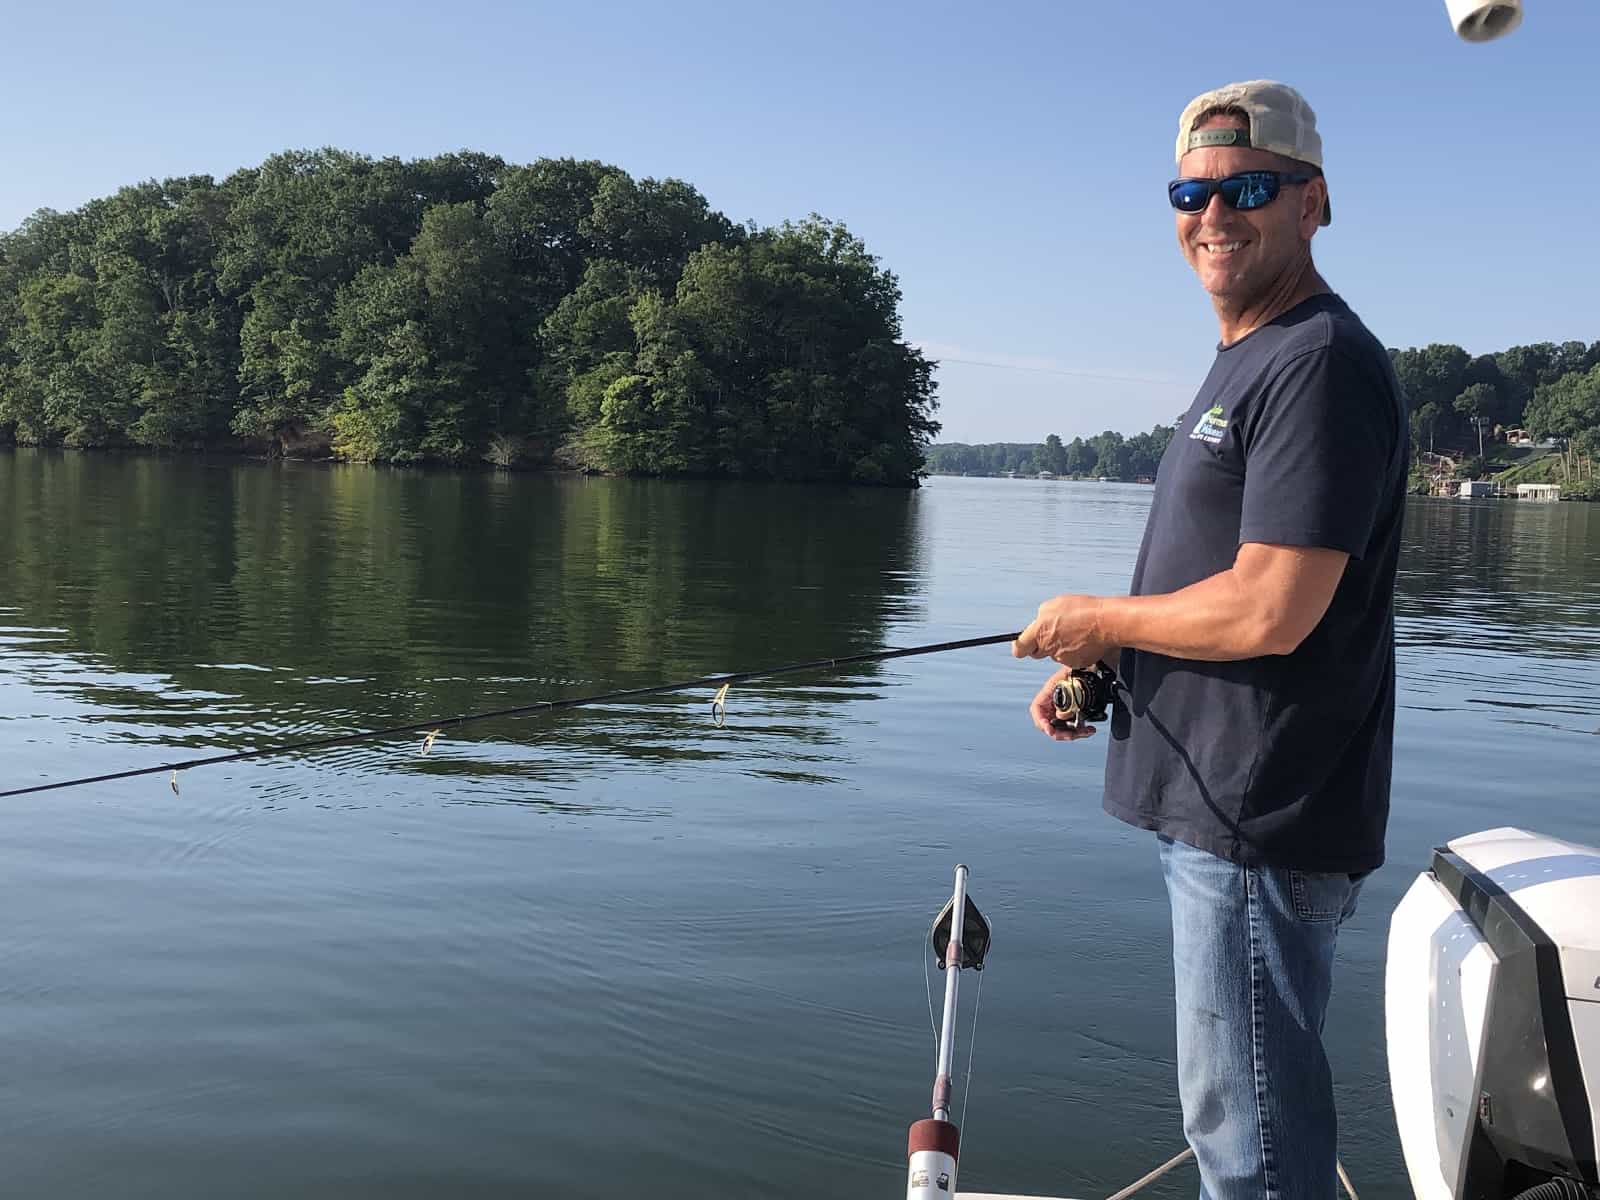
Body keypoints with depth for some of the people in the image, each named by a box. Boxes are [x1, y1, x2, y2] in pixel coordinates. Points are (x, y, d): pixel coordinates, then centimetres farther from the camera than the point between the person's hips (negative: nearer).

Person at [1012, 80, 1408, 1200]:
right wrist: (1095, 670, 8)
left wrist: (1093, 619, -10)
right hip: (1218, 809, 10)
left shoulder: (1321, 364, -17)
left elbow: (1270, 612, -25)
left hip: (1261, 823, -10)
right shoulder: (1245, 361, 16)